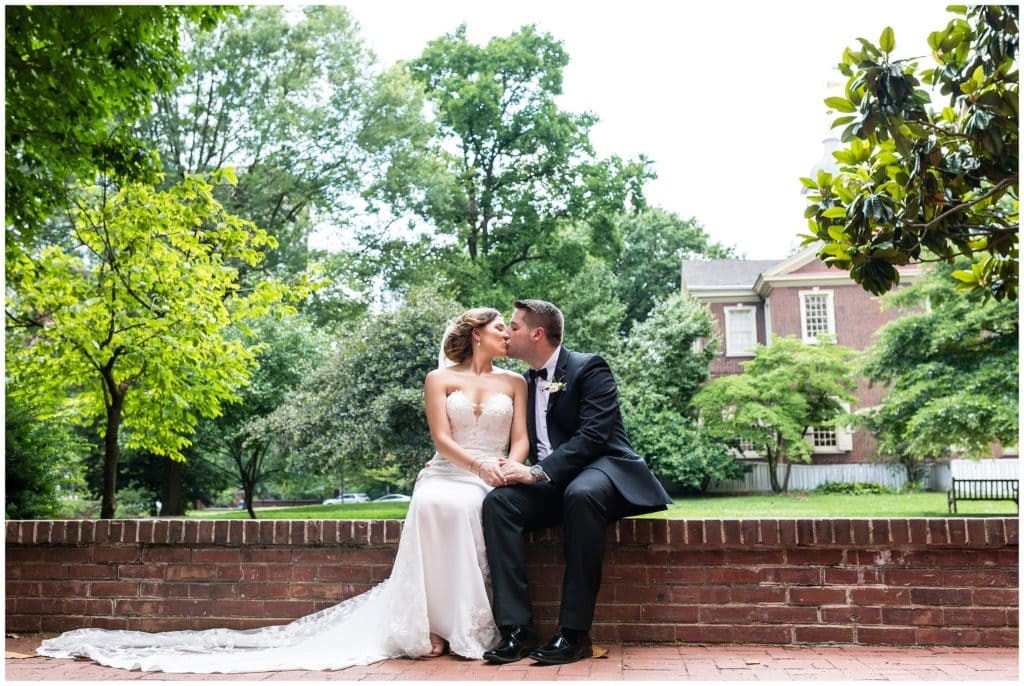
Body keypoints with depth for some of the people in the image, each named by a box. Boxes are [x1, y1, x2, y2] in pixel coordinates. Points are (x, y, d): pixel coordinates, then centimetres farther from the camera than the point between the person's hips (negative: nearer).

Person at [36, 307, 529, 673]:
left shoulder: (515, 383, 18)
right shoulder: (440, 379, 10)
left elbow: (520, 439, 10)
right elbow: (442, 438, -1)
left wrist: (509, 469, -13)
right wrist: (480, 465, -17)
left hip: (494, 482, 2)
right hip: (446, 478, -2)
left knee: (491, 509, -36)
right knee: (435, 506, -38)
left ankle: (463, 623, -27)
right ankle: (431, 623, -29)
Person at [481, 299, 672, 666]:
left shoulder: (589, 368, -5)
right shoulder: (527, 382, 18)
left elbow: (593, 435, -18)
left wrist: (536, 472, -24)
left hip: (602, 469, -6)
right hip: (552, 483, 6)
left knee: (581, 494, -40)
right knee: (498, 501, -22)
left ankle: (574, 632, -32)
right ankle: (517, 628, -26)